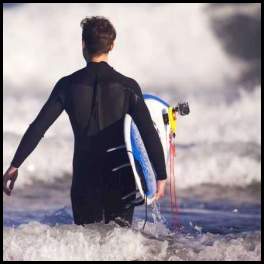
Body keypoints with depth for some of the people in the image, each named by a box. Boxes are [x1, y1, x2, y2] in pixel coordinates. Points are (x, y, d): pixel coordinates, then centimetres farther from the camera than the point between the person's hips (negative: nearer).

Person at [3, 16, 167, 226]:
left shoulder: (68, 85, -1)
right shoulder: (127, 86, -4)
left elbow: (38, 128, 0)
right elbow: (149, 133, -6)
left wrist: (15, 166, 6)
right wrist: (161, 175, 1)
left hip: (84, 177, 1)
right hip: (120, 177, -1)